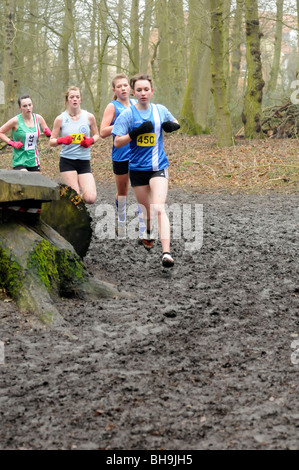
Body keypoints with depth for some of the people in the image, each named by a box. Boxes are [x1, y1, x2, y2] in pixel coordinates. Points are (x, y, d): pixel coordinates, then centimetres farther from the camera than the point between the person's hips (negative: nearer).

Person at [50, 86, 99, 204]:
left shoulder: (89, 117, 3)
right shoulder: (60, 119, 0)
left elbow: (96, 135, 16)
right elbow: (51, 141, 4)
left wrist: (91, 140, -7)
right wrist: (61, 140, -17)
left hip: (84, 162, 1)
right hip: (67, 161, -1)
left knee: (90, 199, -12)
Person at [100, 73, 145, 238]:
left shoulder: (135, 104, 9)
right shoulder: (112, 106, -4)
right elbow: (103, 132, -14)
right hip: (120, 155, -3)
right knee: (122, 191, 12)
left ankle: (142, 228, -4)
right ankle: (121, 220, 33)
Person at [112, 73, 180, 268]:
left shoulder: (161, 110, 3)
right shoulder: (128, 114, -4)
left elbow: (175, 123, 21)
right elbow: (117, 142, -8)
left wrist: (172, 125, -3)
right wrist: (137, 132, -22)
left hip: (158, 166, -1)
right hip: (137, 168, 1)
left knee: (159, 208, -19)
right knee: (146, 209, 14)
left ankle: (166, 252, -28)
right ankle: (148, 232, 49)